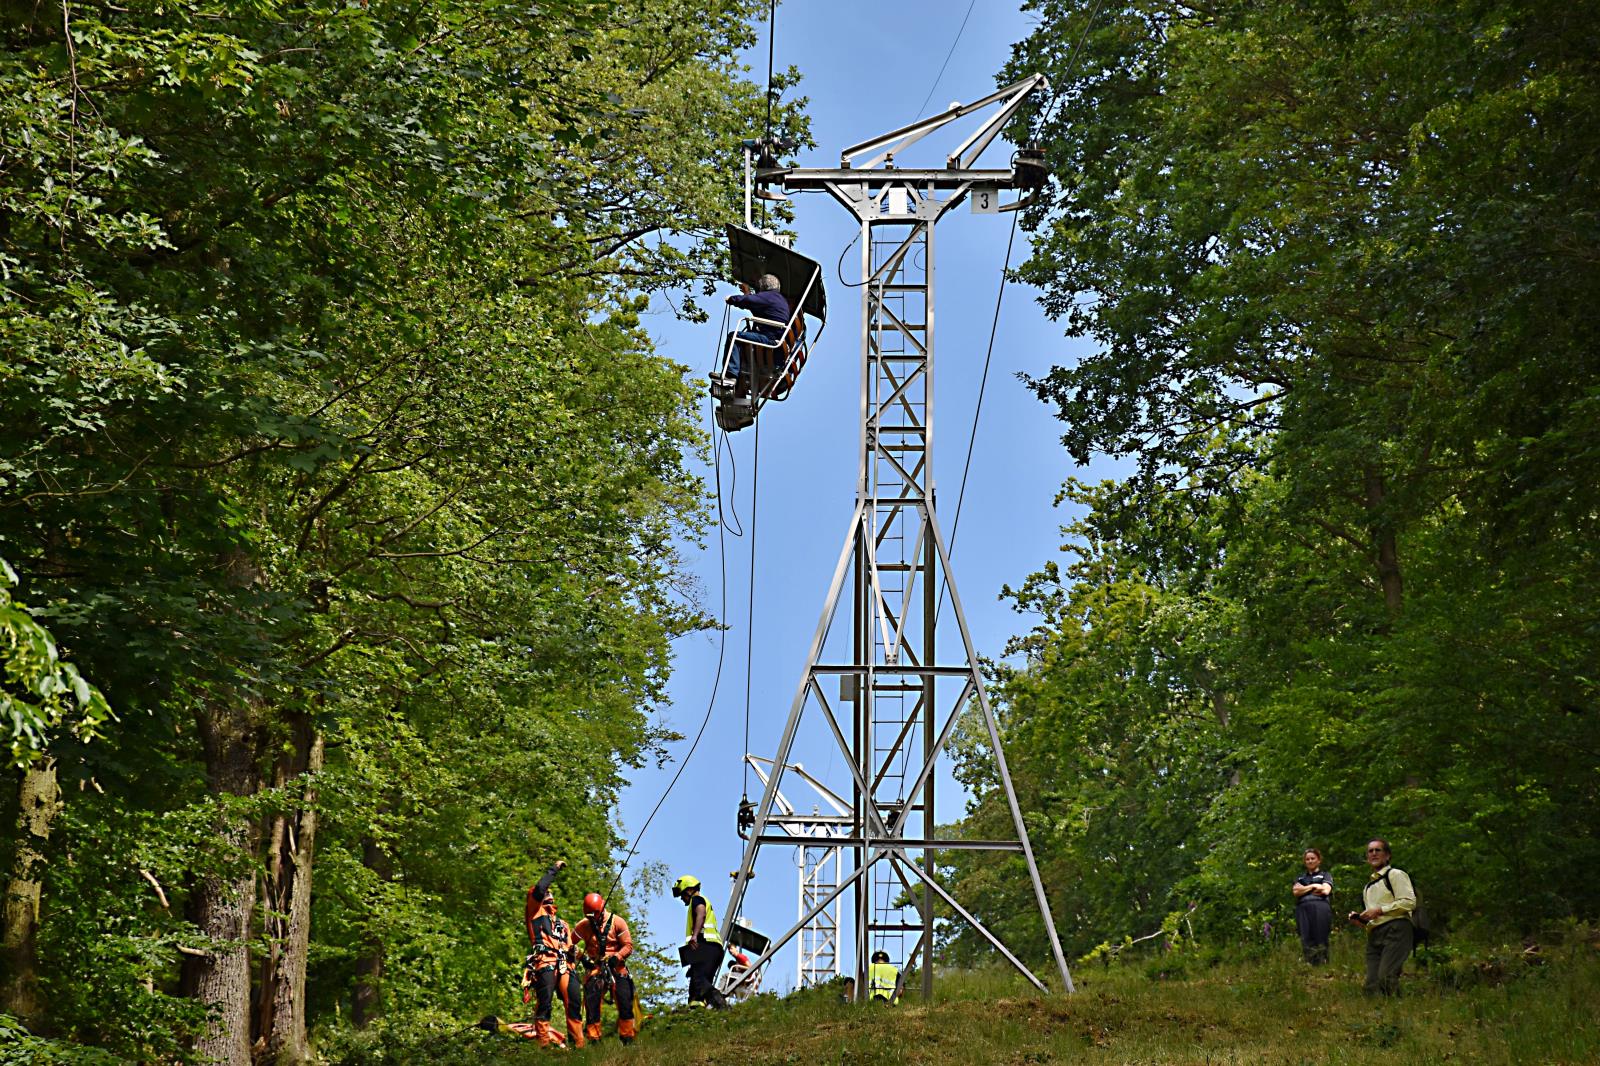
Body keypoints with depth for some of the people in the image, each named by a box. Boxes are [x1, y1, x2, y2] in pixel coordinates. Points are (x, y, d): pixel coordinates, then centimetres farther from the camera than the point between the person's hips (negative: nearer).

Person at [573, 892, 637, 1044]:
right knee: (591, 1003, -6)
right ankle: (593, 1039, 3)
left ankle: (628, 1039, 2)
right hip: (595, 967, 1)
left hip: (616, 967, -1)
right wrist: (582, 957, -2)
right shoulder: (583, 925, 1)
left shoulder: (616, 922, -5)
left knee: (625, 1003, -7)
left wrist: (616, 957, -20)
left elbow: (628, 946, -4)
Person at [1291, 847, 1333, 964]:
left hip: (1320, 910, -3)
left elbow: (1326, 890, 0)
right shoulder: (1300, 878, 27)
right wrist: (1313, 886, 2)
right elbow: (1296, 891, 8)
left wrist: (1304, 889, 5)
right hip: (1303, 910, 3)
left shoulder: (1325, 876, 18)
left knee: (1321, 941, -11)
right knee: (1307, 942, -7)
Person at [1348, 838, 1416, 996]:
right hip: (1374, 934, 9)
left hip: (1395, 931, -9)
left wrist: (1379, 910, -11)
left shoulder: (1395, 875, 4)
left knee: (1386, 978, -24)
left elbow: (1409, 902, -10)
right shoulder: (1369, 884, 30)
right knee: (1372, 985, -5)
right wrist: (1361, 918, 15)